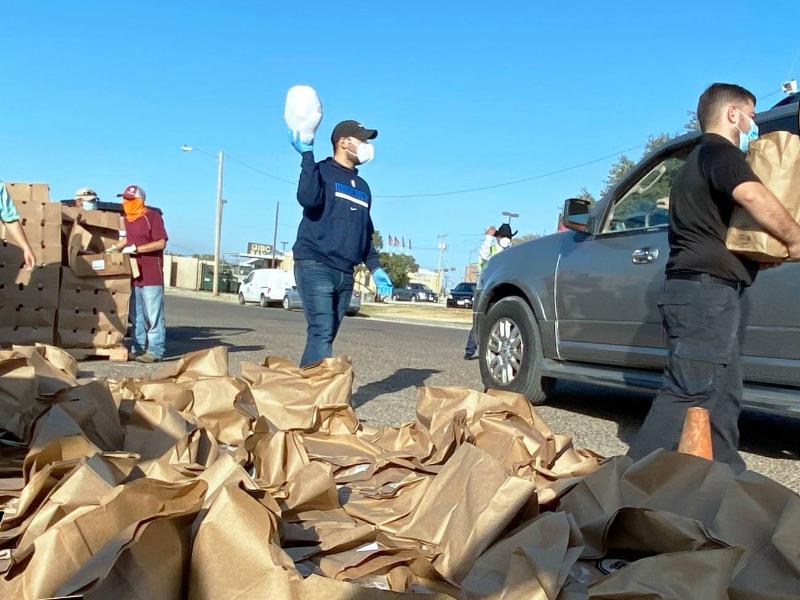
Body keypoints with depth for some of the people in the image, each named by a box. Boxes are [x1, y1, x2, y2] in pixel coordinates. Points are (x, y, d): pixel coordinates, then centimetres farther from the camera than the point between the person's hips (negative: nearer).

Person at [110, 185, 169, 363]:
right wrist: (116, 247, 14)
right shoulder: (128, 219, 13)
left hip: (152, 275, -8)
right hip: (134, 274, 8)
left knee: (154, 314, -5)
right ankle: (139, 348, 20)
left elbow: (161, 243, -17)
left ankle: (155, 350, -1)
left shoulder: (152, 216, -10)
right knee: (137, 315, 12)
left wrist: (135, 248, -19)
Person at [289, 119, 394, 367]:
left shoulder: (363, 187, 22)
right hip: (315, 266, -7)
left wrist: (375, 267, 15)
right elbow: (308, 198, -22)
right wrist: (307, 155, -19)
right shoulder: (321, 172, 1)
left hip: (345, 274, 7)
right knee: (322, 333, -18)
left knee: (326, 336, 5)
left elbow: (365, 233, 26)